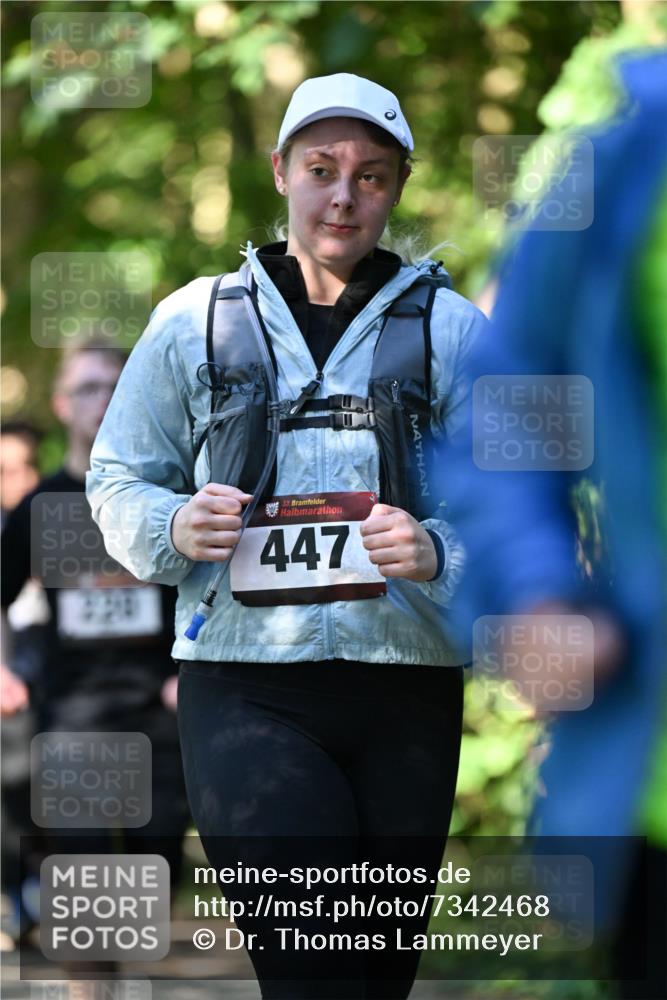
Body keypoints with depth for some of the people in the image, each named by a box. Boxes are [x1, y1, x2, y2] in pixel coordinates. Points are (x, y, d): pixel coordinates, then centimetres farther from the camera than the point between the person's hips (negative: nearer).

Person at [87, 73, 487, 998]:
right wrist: (177, 528, -7)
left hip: (409, 686, 2)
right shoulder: (195, 319, 10)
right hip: (246, 686, -1)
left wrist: (437, 552, -18)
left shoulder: (454, 330, 9)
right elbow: (118, 482, 15)